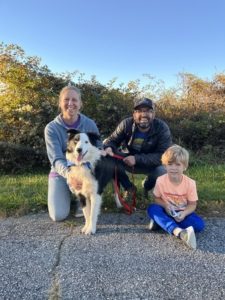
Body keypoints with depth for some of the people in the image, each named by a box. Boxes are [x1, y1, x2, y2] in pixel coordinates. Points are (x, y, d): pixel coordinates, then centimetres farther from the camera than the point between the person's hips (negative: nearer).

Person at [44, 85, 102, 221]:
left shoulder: (90, 124, -9)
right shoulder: (52, 128, -13)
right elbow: (56, 159, -23)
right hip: (61, 173, 1)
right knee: (58, 215, -12)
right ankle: (68, 194, 19)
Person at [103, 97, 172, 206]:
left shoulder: (162, 128, -23)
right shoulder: (126, 124, -18)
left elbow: (163, 155, -28)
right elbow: (112, 140, -9)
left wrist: (137, 159, -39)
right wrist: (108, 147, -35)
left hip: (151, 164, -1)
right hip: (129, 160, 2)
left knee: (162, 172, -32)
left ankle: (146, 187, 8)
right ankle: (129, 187, 5)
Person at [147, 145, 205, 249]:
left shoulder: (190, 183, -18)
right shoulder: (160, 181, -18)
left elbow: (192, 204, -9)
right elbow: (157, 198, -3)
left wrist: (184, 213, -28)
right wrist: (165, 205, -24)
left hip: (182, 213, 1)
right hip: (167, 211, 0)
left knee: (199, 224, -25)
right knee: (152, 208, -31)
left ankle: (161, 222, -22)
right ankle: (179, 232, -46)